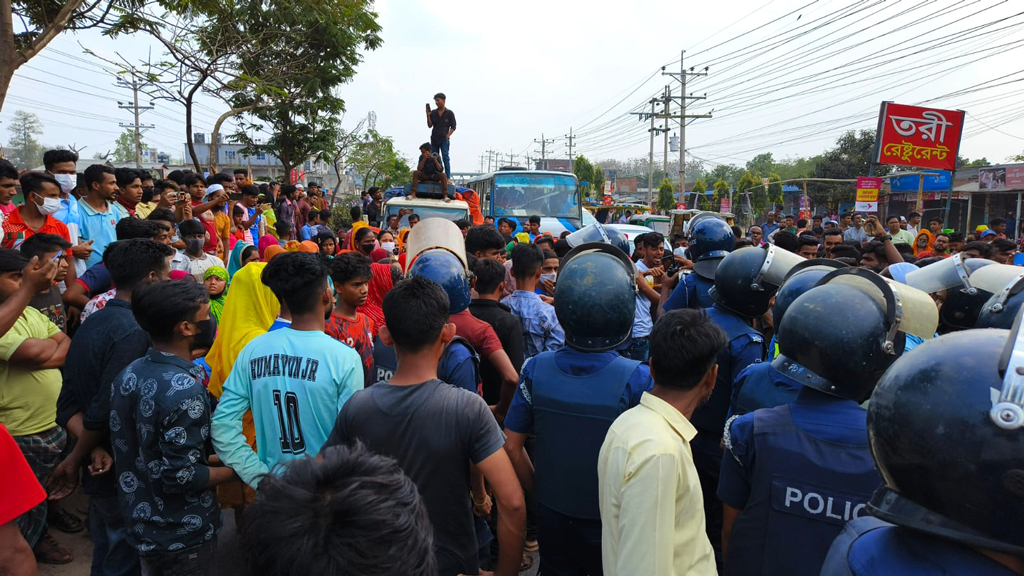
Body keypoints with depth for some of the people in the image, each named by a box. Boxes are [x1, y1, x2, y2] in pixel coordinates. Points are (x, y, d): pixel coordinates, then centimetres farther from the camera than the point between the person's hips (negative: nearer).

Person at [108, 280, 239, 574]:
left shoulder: (128, 375, -2)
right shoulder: (184, 390, -29)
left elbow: (135, 448, 8)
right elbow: (181, 476, -27)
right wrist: (237, 469, -13)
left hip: (141, 523, 8)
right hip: (182, 535, -8)